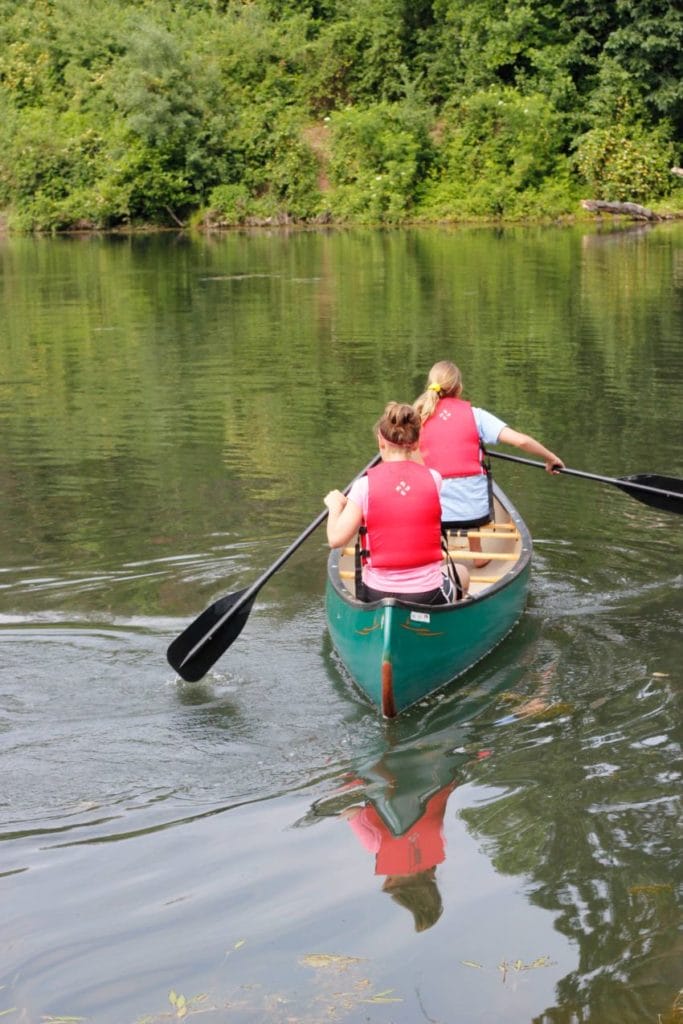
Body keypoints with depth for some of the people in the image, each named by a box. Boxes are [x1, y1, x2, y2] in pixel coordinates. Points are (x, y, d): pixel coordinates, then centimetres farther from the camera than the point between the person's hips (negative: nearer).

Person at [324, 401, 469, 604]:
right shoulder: (433, 479, -6)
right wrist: (413, 449, 14)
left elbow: (336, 539, -11)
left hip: (377, 595, 0)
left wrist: (335, 506, 6)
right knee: (461, 573, 34)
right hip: (427, 594, 0)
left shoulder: (365, 485, -11)